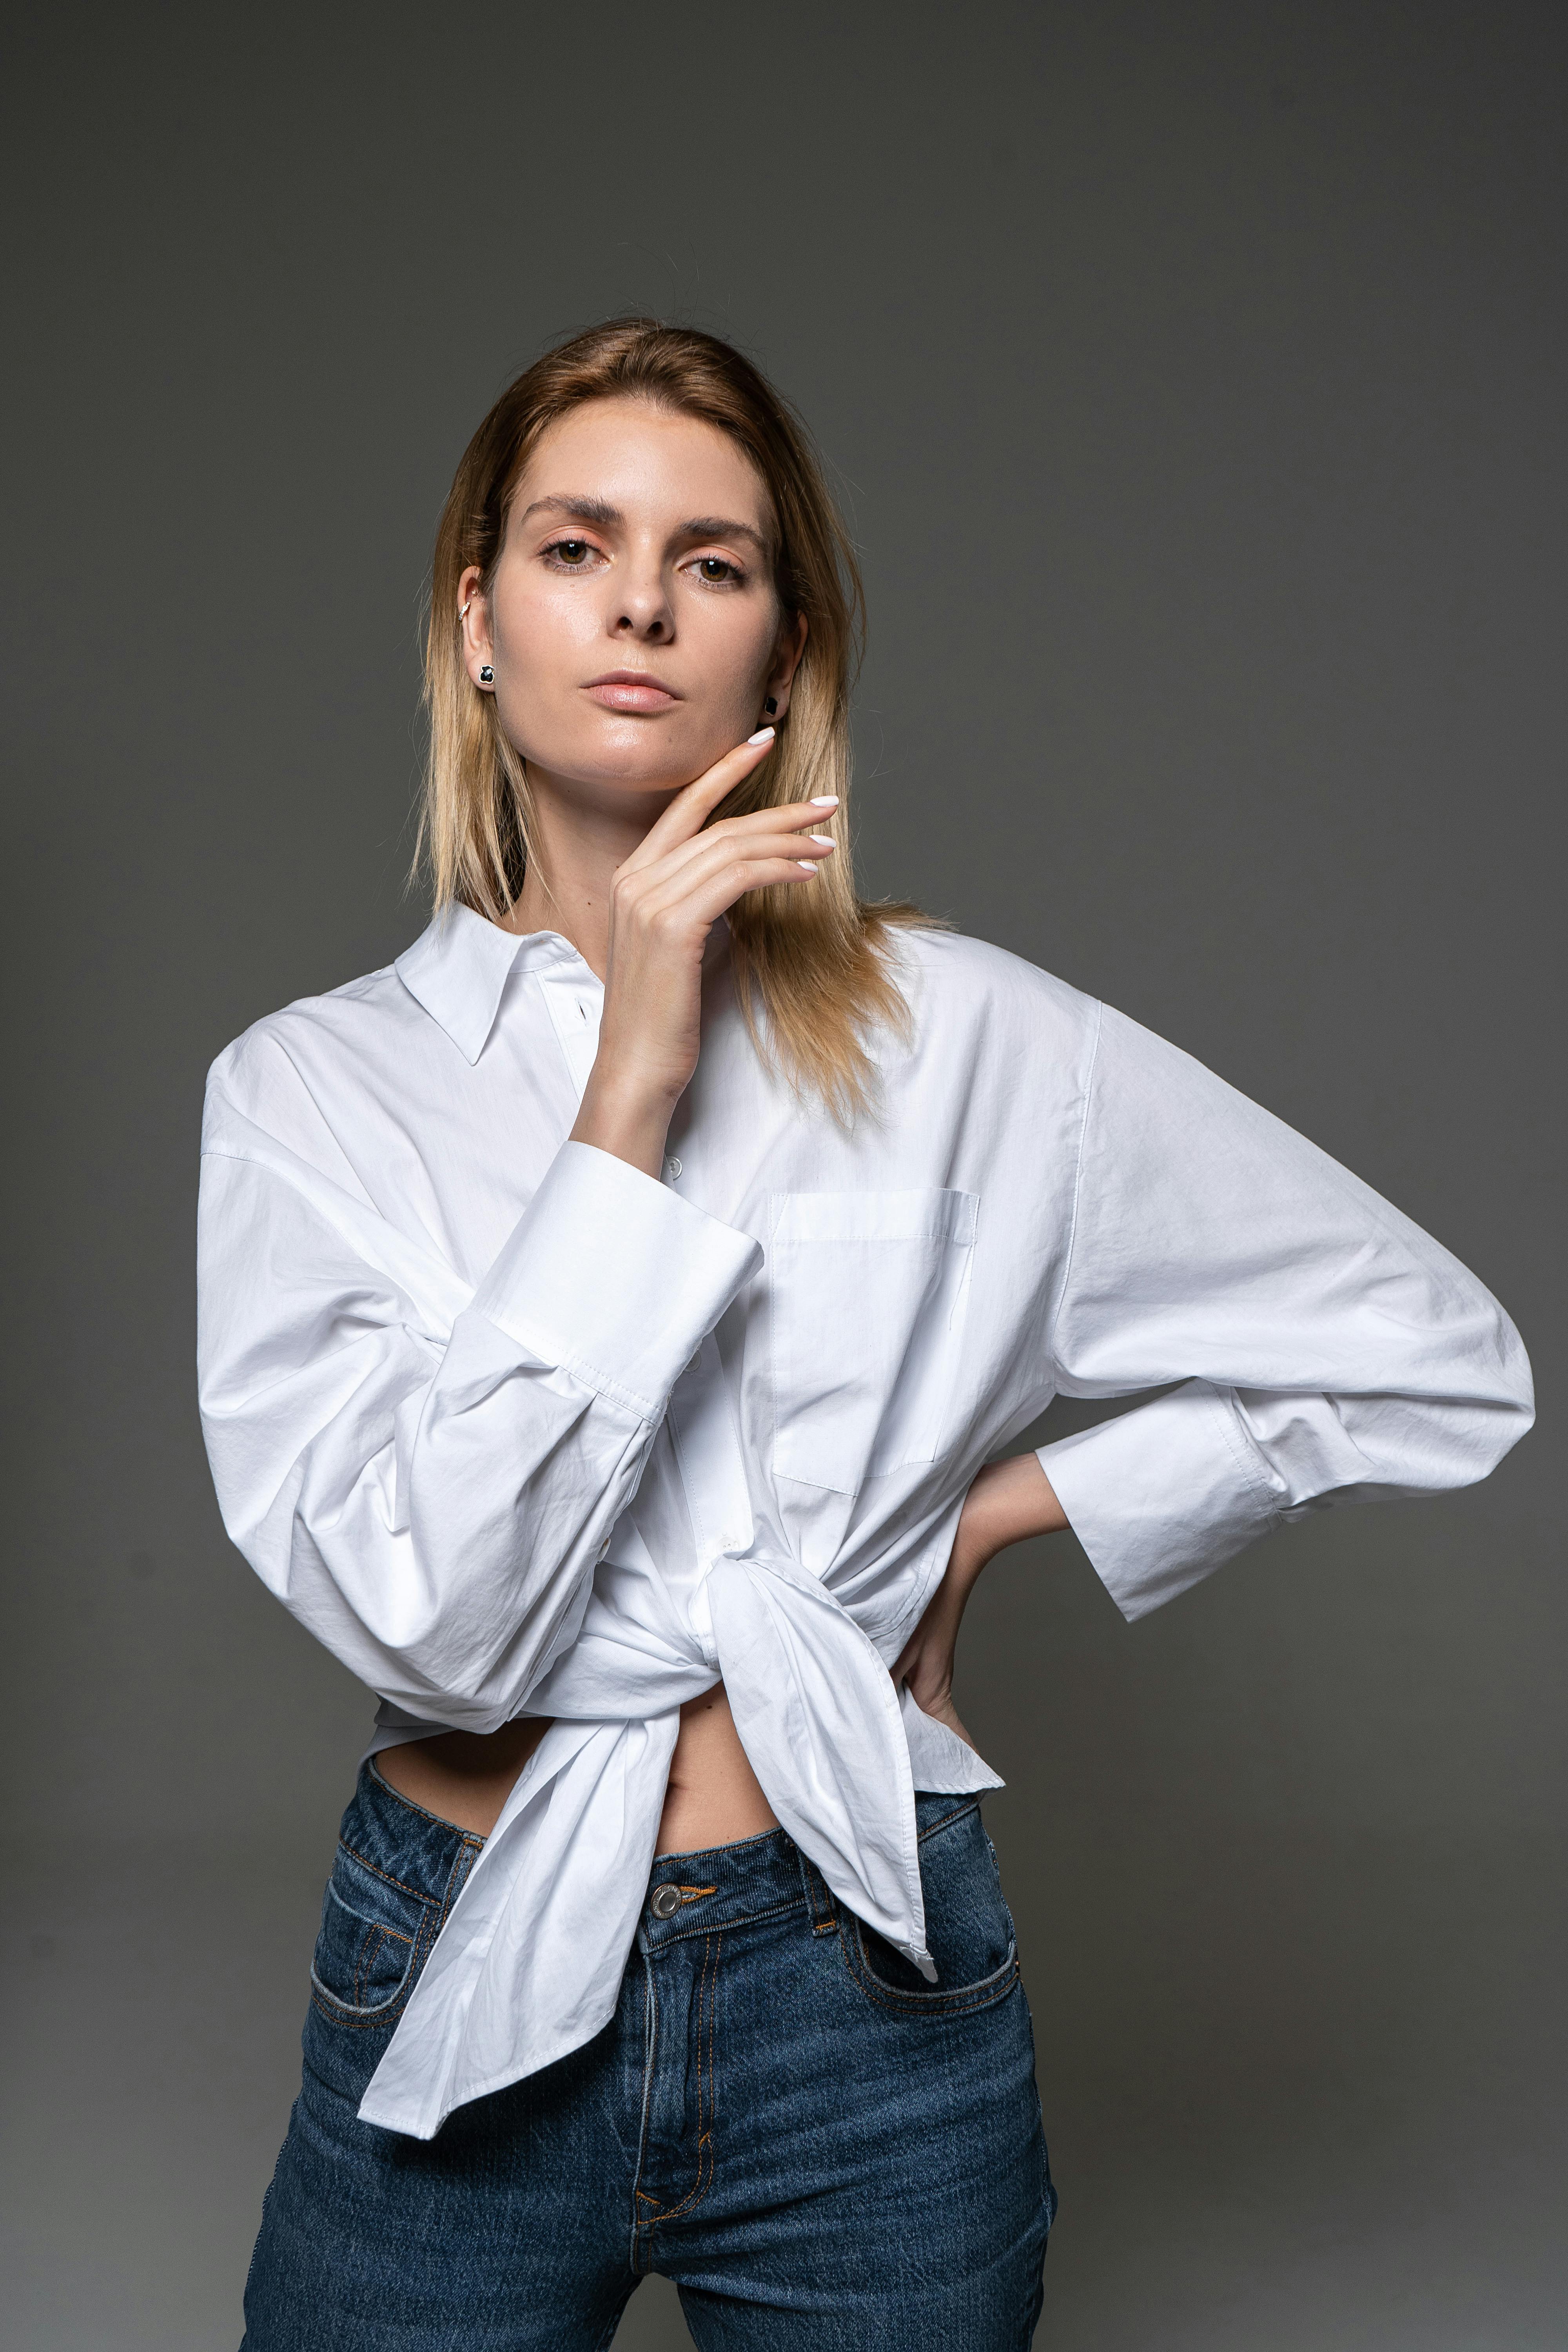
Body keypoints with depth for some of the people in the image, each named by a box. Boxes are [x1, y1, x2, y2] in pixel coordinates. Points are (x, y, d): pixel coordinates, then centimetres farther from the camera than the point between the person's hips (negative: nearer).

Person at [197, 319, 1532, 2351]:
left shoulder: (966, 1040, -6)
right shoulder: (310, 1086, -5)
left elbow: (1438, 1358, 1)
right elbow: (425, 1620, -18)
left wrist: (1010, 1513, -3)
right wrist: (633, 1088, -20)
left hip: (863, 2021, 0)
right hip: (463, 2020, 1)